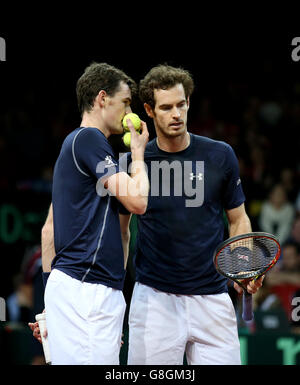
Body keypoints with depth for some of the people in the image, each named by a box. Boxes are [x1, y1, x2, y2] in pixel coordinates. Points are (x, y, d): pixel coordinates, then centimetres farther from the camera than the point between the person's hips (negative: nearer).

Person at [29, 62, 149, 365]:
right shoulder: (88, 138, -6)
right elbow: (137, 201, -13)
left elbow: (48, 229, 24)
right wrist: (138, 154, 5)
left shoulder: (74, 144, 23)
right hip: (85, 290, -10)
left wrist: (50, 302, 23)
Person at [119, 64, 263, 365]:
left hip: (212, 297, 1)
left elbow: (238, 219, 10)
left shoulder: (220, 156, 2)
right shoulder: (132, 163, 0)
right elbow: (120, 229, 11)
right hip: (154, 298, -1)